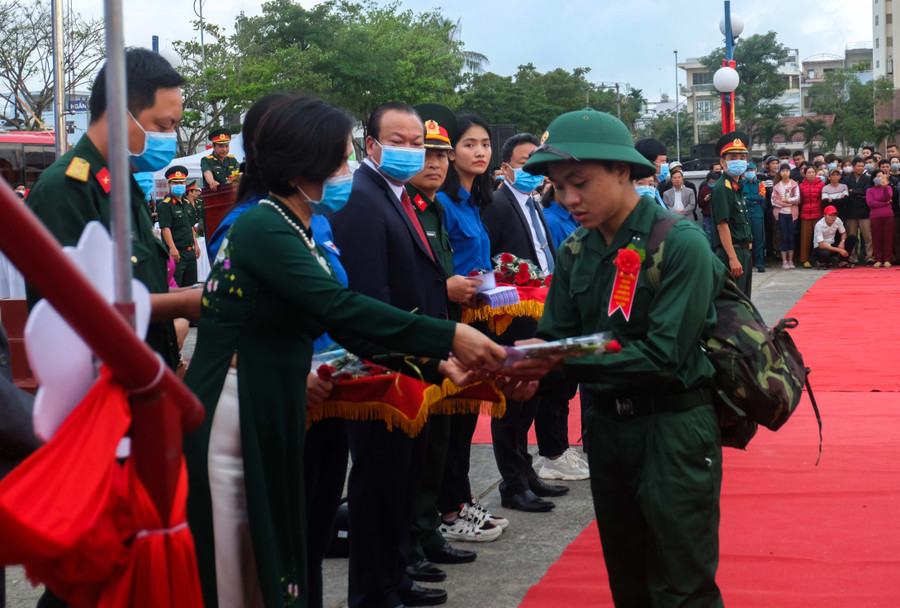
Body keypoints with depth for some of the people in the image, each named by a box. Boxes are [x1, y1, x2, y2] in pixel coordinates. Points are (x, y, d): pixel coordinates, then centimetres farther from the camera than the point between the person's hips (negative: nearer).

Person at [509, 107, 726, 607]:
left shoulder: (680, 243, -16)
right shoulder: (577, 251, 4)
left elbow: (663, 355, -22)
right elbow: (556, 336, 5)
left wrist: (564, 360, -28)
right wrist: (525, 362, -18)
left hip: (673, 430, -6)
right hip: (606, 424, 6)